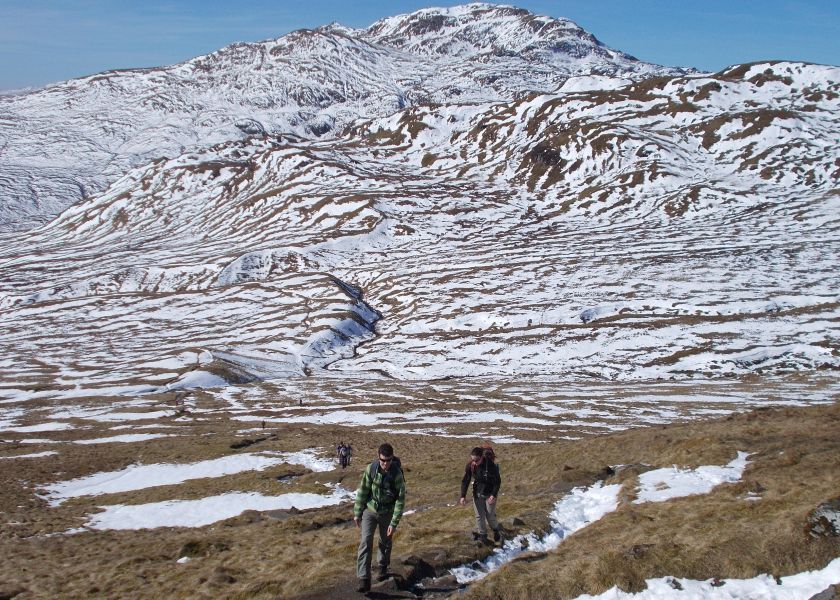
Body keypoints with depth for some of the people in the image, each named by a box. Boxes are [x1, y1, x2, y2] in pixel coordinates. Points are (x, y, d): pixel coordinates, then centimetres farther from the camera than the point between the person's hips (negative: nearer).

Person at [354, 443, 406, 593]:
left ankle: (383, 568, 42)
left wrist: (394, 523, -16)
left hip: (387, 513, 0)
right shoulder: (371, 469, -15)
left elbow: (400, 499, -15)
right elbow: (362, 491, -4)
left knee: (385, 542, 15)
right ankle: (364, 579, -14)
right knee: (366, 542, -12)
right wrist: (357, 513, 0)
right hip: (370, 511, 1)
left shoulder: (397, 474, -20)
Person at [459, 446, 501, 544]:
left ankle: (496, 531, 30)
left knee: (490, 515, 2)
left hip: (490, 494, -3)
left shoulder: (490, 464, -26)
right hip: (477, 494, 3)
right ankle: (482, 536, 19)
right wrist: (463, 496, -15)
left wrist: (494, 495, -24)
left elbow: (498, 481, -17)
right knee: (479, 516, 5)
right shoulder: (470, 465, -16)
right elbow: (465, 481, -7)